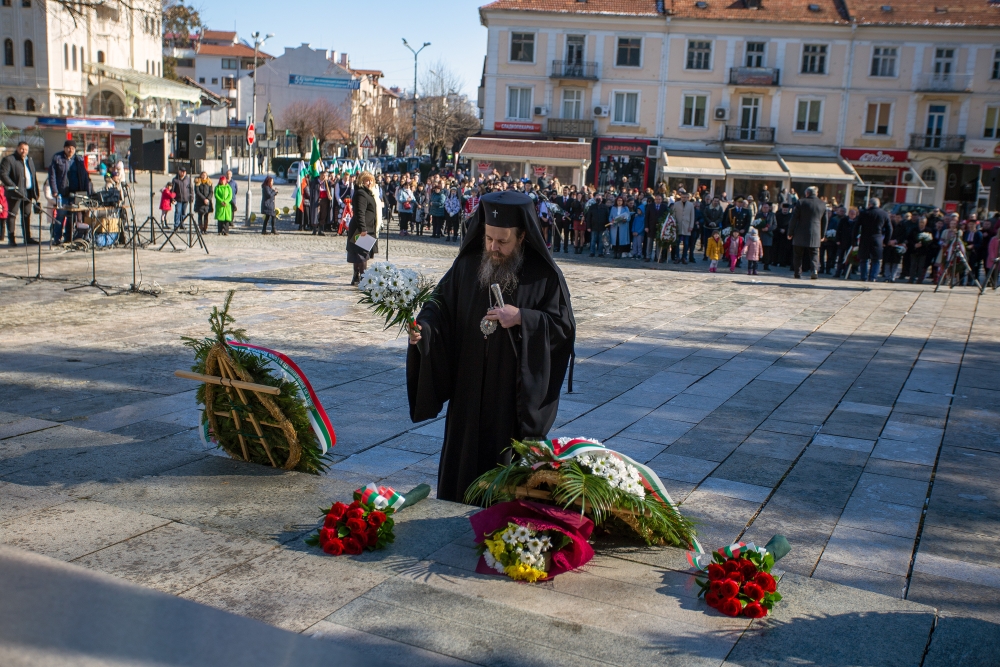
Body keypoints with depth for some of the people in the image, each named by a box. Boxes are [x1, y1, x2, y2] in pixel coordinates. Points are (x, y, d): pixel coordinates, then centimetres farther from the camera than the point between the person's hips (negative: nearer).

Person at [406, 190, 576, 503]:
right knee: (464, 460, 11)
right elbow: (442, 305, 6)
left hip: (517, 394, -3)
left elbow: (564, 326, -7)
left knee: (512, 464, 3)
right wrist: (423, 326, -15)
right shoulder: (467, 266, 2)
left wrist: (522, 318, -21)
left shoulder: (544, 275, -7)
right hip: (470, 390, 4)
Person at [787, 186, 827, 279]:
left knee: (798, 255, 7)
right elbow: (824, 221, 12)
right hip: (815, 235, 2)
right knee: (814, 254, 5)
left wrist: (790, 233, 2)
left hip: (800, 234, -2)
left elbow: (794, 219, -5)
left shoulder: (801, 202, -5)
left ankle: (798, 273, 7)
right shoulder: (822, 205, 6)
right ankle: (815, 270, -13)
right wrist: (822, 235, 21)